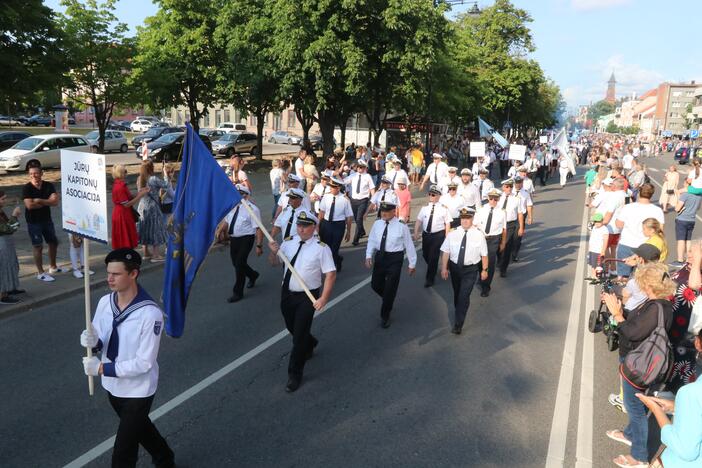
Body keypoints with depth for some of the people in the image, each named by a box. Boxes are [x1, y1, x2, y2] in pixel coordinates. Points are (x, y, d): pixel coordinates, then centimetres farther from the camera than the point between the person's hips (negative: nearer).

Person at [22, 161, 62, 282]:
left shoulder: (49, 186, -3)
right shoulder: (27, 188, -13)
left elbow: (55, 202, -14)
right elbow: (30, 205, -24)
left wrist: (39, 201, -22)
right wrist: (47, 202, -14)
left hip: (47, 219, 5)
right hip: (33, 221, -5)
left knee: (53, 242, 16)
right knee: (38, 246, -1)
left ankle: (53, 267, 35)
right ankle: (40, 273, 8)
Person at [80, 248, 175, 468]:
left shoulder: (150, 314, -28)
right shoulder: (105, 302, -8)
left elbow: (144, 363, -25)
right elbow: (100, 341, 3)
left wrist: (102, 368, -24)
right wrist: (92, 342, -20)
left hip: (137, 391, -7)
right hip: (112, 386, 7)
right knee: (138, 427, 29)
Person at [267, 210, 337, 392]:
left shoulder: (321, 248, -14)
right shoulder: (289, 243, 0)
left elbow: (331, 274, -15)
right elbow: (274, 263, 8)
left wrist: (324, 298, -20)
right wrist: (274, 251, -14)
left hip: (308, 297, -5)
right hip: (287, 293, 6)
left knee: (299, 335, -3)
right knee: (291, 328, 23)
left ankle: (294, 374, 16)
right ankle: (309, 344, 56)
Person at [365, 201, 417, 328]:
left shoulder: (401, 226, -12)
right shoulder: (377, 224, 0)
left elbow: (409, 245, -5)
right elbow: (371, 241, 7)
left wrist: (412, 264, -2)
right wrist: (369, 256, -8)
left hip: (395, 258, -4)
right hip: (379, 256, 4)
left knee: (390, 288, 3)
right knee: (375, 285, 11)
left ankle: (385, 316, 23)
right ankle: (388, 299, 44)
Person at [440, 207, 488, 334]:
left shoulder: (479, 235, -11)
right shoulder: (453, 233, -7)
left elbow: (484, 254, -5)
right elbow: (445, 252, -4)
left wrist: (484, 270, -2)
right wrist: (444, 268, -7)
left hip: (470, 269, -3)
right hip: (454, 267, 3)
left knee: (464, 296, -8)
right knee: (456, 294, 20)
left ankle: (458, 325, 1)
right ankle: (459, 313, 46)